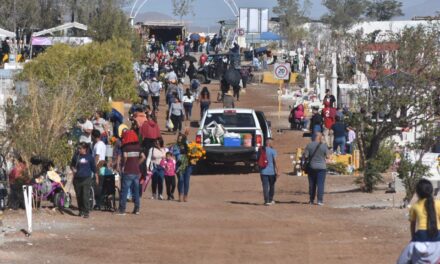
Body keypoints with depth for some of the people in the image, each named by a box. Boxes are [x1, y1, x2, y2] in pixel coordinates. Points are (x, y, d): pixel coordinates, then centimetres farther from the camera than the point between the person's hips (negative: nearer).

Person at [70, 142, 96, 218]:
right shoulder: (76, 156, 5)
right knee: (79, 196, 8)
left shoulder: (89, 157, 0)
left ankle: (86, 212, -6)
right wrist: (73, 169, -3)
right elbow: (72, 165, 16)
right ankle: (81, 211, 21)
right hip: (77, 179, 3)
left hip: (86, 179, -3)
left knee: (86, 196, -10)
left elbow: (93, 168, 10)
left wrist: (92, 174, 8)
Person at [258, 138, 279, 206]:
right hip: (271, 171, -2)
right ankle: (270, 200, 22)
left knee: (265, 187, -1)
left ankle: (266, 201, -9)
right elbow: (275, 162, -12)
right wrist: (277, 172, -9)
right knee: (272, 186, 15)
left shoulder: (260, 150, 3)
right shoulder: (273, 151, -8)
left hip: (263, 171, 2)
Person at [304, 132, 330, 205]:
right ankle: (320, 200, -5)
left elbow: (305, 155, -7)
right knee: (320, 184, 1)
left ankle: (311, 200, 15)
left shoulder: (309, 145, -6)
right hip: (321, 167, -2)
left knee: (312, 184, 11)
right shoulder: (324, 146, -9)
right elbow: (327, 156, -4)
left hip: (312, 166, 2)